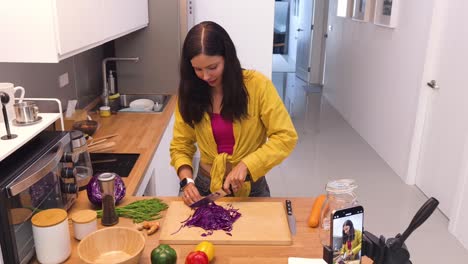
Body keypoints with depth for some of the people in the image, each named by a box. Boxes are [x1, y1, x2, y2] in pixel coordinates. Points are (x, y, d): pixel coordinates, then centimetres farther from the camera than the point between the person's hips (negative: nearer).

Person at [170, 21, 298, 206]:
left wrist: (246, 165, -25)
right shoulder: (190, 93, -7)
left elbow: (286, 137, -16)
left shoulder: (257, 85, -17)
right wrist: (187, 181, -17)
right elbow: (180, 146, -1)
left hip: (250, 188, -1)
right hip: (206, 188, 2)